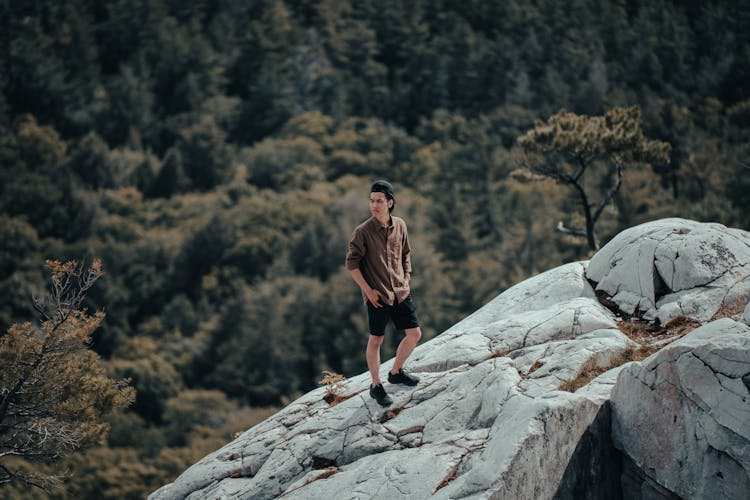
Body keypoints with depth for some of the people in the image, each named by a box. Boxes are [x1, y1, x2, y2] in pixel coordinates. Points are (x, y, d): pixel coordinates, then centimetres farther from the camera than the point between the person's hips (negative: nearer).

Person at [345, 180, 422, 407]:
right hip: (377, 296, -5)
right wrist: (368, 290, -12)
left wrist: (406, 279, 8)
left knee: (414, 334, 10)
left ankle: (396, 372, 31)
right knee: (376, 340, 5)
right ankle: (376, 386, 18)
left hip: (400, 292, 5)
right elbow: (351, 263, -11)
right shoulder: (363, 232, -14)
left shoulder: (400, 226, 1)